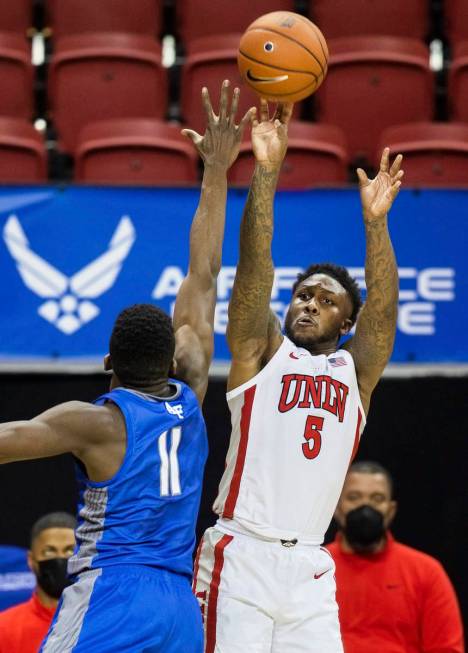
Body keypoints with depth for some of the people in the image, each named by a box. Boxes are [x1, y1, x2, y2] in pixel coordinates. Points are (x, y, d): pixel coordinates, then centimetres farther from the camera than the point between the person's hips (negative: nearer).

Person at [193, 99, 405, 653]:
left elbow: (383, 308, -1)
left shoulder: (356, 371, 15)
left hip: (310, 568, 3)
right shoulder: (262, 351, 9)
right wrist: (266, 173, -15)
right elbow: (254, 267, -3)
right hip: (240, 557, -3)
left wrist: (375, 221, -15)